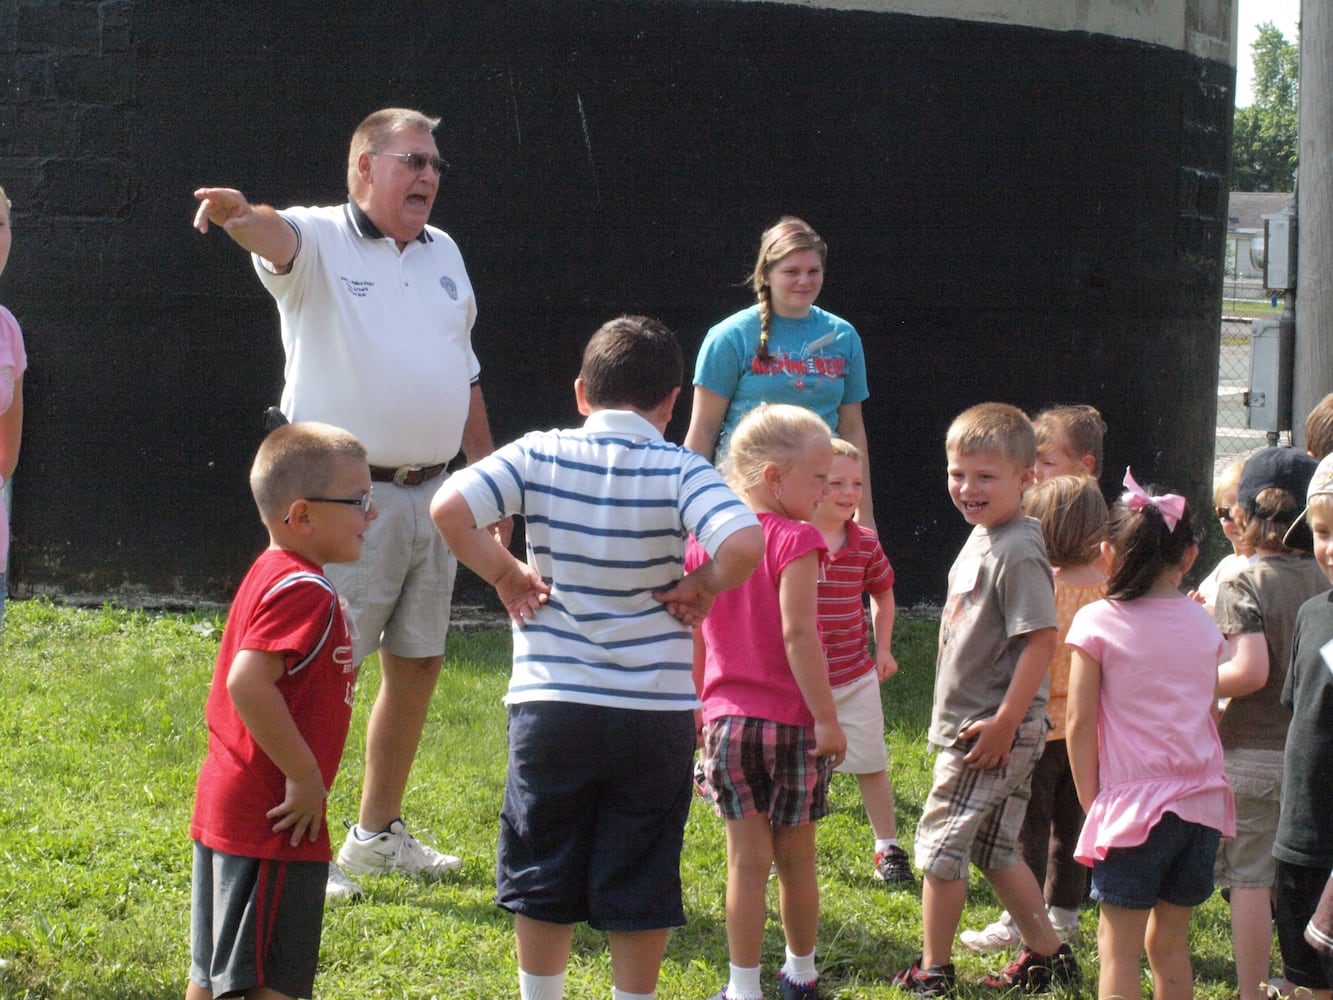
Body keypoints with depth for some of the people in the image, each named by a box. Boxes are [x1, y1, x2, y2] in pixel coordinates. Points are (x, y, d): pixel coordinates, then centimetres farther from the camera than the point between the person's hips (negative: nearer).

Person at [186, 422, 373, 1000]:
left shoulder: (270, 574, 13)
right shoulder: (304, 590, -18)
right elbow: (248, 683, -30)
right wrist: (305, 777, -23)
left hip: (224, 807, 10)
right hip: (271, 819, -10)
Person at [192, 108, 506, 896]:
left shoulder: (443, 253, 14)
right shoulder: (319, 240, -6)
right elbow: (279, 238, -31)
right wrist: (244, 216, -55)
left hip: (432, 496, 7)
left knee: (418, 665, 12)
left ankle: (381, 832, 26)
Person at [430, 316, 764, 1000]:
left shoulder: (541, 456, -4)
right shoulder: (679, 472, -9)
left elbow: (450, 508, -16)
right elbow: (742, 545, -24)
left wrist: (506, 574, -2)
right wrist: (702, 587, -5)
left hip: (550, 705, 1)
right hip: (654, 712, -1)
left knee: (542, 878, 16)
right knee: (640, 885, 11)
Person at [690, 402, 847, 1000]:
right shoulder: (794, 541, -13)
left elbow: (691, 635, 10)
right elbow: (798, 635, -19)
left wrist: (694, 705, 21)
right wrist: (827, 718, -16)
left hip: (727, 721, 4)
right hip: (791, 723, -4)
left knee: (747, 861, 7)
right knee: (796, 858, 12)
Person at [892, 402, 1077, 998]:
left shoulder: (1018, 552, -20)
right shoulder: (982, 536, 10)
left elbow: (1041, 640, -24)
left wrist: (1004, 723, -24)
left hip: (992, 731, -10)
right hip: (970, 721, 10)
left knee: (941, 843, -1)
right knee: (994, 850, 16)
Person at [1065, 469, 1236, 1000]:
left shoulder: (1098, 622, -6)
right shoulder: (1202, 623, 7)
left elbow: (1081, 724, -7)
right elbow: (1207, 713, 13)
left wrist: (1092, 801, 1)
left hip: (1135, 800, -5)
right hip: (1202, 798, 5)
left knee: (1119, 949, -1)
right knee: (1169, 941, 14)